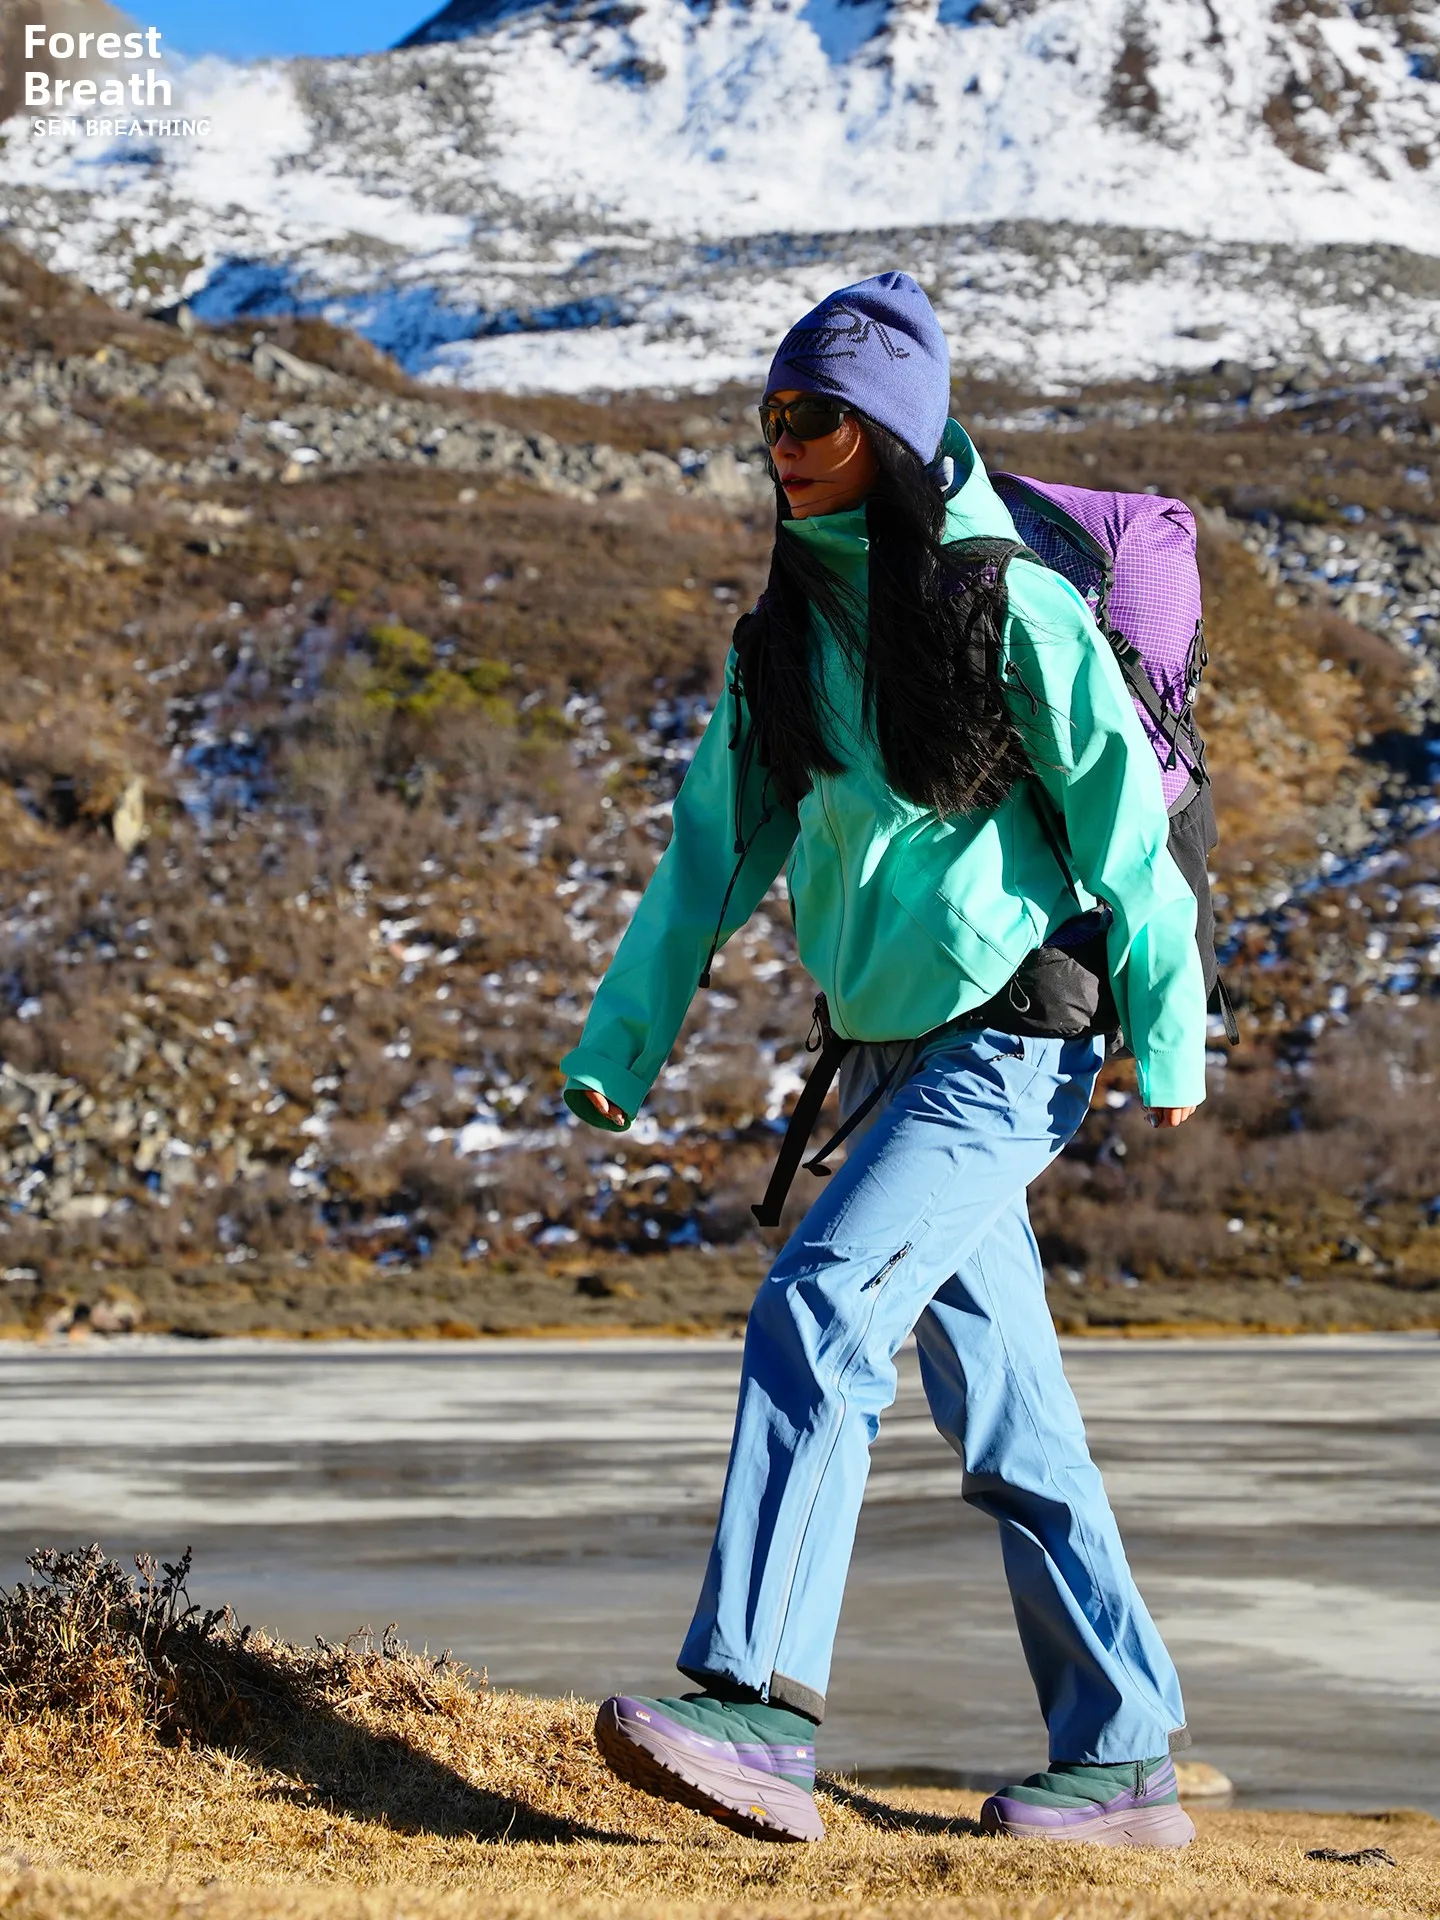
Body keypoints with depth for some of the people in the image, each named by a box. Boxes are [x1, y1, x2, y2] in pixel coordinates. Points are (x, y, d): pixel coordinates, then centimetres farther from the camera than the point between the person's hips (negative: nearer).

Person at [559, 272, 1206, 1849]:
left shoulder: (1008, 600, -10)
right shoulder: (791, 625, 10)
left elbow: (1123, 819, -8)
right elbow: (718, 845, 11)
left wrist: (1167, 1039, -8)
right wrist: (618, 1044, 6)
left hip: (1008, 1044, -7)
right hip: (891, 1053, 8)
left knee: (814, 1316, -21)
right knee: (1001, 1413, 9)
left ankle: (757, 1709, -23)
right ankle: (1123, 1763, 17)